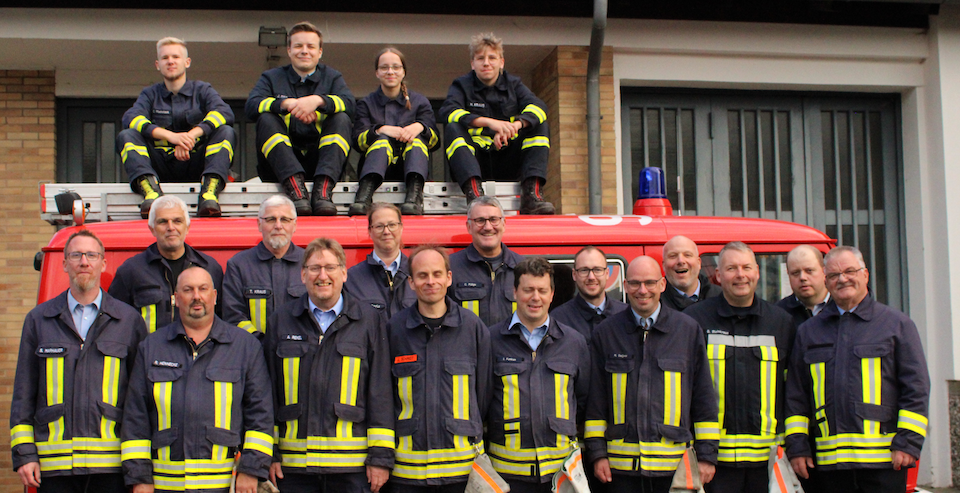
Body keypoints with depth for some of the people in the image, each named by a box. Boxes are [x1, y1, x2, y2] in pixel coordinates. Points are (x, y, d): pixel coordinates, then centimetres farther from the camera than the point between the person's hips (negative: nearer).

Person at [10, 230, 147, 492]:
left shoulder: (129, 319, 8)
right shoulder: (38, 320, 11)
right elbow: (23, 393, 10)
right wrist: (23, 453, 2)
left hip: (111, 463, -1)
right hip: (54, 465, 1)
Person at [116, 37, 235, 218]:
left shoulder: (201, 90, 14)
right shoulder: (150, 93, 16)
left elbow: (224, 112, -8)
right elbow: (131, 118, -6)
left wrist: (192, 135, -25)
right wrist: (170, 136, -24)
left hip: (195, 165, -1)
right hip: (161, 167, 1)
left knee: (226, 132, -21)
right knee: (126, 136, -18)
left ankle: (209, 190, -42)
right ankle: (151, 190, -42)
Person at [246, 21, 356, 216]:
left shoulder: (332, 77, 17)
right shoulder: (271, 77, 15)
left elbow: (349, 104, -7)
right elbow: (251, 106, -7)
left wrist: (318, 100, -25)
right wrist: (287, 103, -23)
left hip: (318, 161, 0)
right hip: (280, 164, 0)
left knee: (341, 118, -19)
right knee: (266, 119, -22)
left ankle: (323, 188, -38)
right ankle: (294, 186, -42)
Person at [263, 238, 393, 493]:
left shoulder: (370, 321, 5)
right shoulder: (280, 321, 10)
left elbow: (381, 393, 2)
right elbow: (268, 391, 11)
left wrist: (381, 456, -4)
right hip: (294, 464, 2)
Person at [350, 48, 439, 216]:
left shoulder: (419, 101, 18)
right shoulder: (366, 104, 17)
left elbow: (435, 141, 5)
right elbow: (357, 141, 1)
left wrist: (420, 127, -17)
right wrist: (381, 130, -19)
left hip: (412, 166, 1)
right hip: (375, 168, -1)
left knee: (416, 137, -26)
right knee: (382, 140, -29)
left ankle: (414, 194, -50)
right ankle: (364, 194, -54)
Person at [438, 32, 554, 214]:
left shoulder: (513, 84, 13)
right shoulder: (462, 85, 7)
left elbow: (538, 106, -6)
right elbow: (447, 111, -16)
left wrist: (515, 125, -29)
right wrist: (489, 122, -29)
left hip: (508, 164, 2)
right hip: (473, 161, -2)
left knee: (539, 125, -12)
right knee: (452, 128, -26)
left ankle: (532, 194, -26)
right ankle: (473, 191, -45)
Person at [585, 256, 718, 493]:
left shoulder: (688, 330, 6)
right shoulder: (605, 333, 7)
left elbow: (704, 397, 6)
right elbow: (595, 399, 9)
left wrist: (707, 455, 2)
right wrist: (597, 453, 2)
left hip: (674, 465, 0)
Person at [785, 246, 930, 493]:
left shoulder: (897, 324, 8)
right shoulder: (808, 332, 15)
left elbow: (916, 387, 3)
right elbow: (795, 396, 14)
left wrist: (908, 442, -6)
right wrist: (796, 446, 5)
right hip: (829, 462, 3)